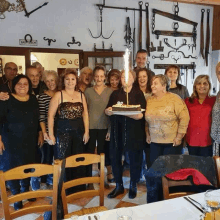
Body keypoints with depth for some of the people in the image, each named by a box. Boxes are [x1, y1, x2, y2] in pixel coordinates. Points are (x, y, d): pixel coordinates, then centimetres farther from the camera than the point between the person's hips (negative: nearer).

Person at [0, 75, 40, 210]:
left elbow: (37, 119, 13)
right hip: (12, 141, -4)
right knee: (13, 167, 0)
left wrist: (40, 134, 13)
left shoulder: (33, 99, 6)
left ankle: (25, 190, 32)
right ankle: (17, 196, 16)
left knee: (29, 165, 11)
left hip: (30, 140, 4)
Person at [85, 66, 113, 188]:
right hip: (90, 126, 0)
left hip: (104, 127, 0)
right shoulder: (88, 91, 5)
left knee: (102, 152, 9)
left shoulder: (110, 91, 3)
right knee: (89, 152, 5)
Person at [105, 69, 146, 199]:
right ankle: (119, 186, 22)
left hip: (134, 132, -3)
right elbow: (108, 111, 5)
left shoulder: (138, 94, -1)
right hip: (117, 131, 3)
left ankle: (133, 186, 25)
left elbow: (140, 115, -11)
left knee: (135, 159, 6)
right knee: (115, 157, 5)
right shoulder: (115, 94, 11)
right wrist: (108, 110, -19)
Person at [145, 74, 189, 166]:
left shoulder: (174, 99, -10)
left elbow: (184, 117, -12)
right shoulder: (149, 100, 6)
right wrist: (147, 135, 11)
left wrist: (179, 137, -11)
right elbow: (146, 119, 14)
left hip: (172, 142, -4)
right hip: (154, 142, 5)